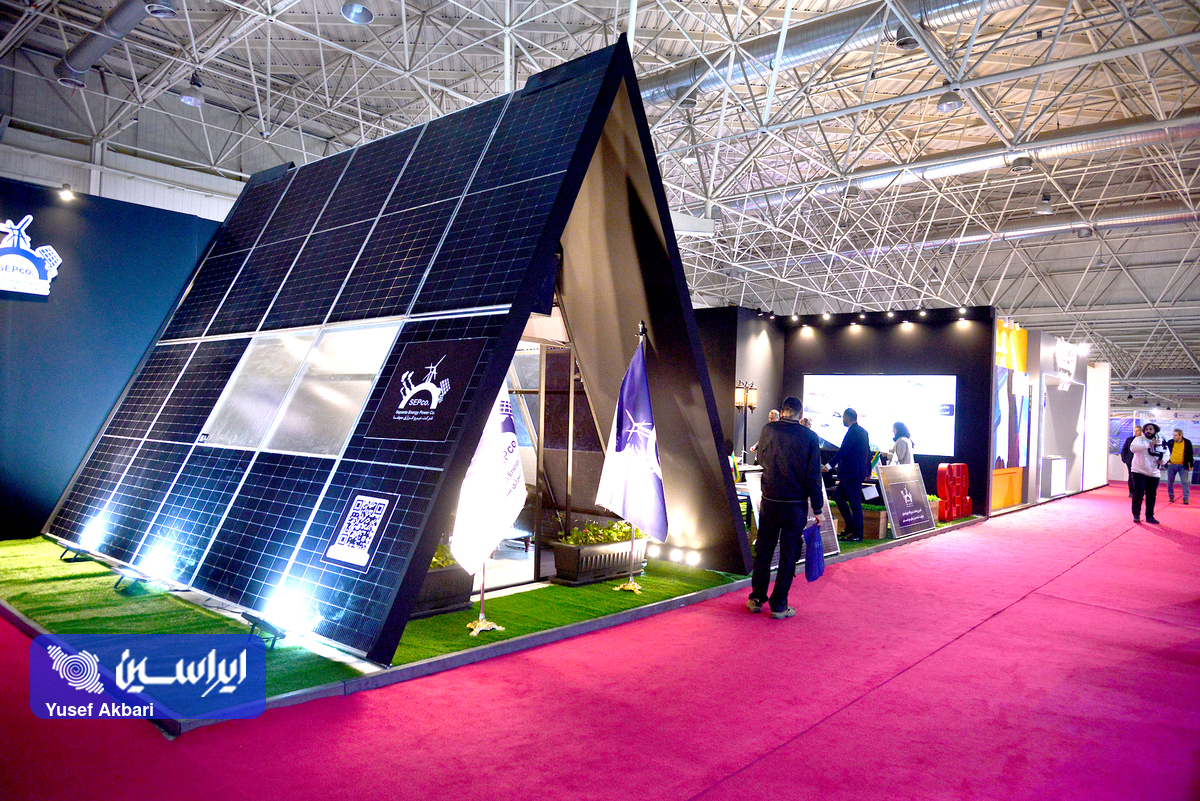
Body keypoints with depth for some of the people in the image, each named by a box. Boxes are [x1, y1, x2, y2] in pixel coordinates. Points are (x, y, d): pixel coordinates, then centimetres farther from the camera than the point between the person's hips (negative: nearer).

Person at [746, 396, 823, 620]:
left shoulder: (768, 430, -2)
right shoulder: (810, 437, -7)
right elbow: (814, 476, -7)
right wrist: (817, 509, 1)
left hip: (770, 502, 2)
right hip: (796, 505, -2)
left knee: (763, 551, 14)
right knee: (788, 555, 7)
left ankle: (757, 598, 24)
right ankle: (778, 605, 12)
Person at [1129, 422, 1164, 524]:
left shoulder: (1160, 442, 10)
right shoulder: (1139, 439, -5)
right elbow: (1133, 448, -24)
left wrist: (1162, 460, -1)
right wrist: (1149, 444, -31)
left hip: (1153, 473, 4)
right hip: (1139, 472, -4)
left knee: (1152, 496, 8)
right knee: (1138, 494, -4)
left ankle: (1149, 516, 19)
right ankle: (1136, 515, 7)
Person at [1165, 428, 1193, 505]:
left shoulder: (1187, 443, -3)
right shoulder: (1170, 442, -1)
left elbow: (1190, 455, 4)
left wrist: (1190, 465, 3)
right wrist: (1167, 461, 0)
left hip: (1183, 466, -1)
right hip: (1171, 465, 2)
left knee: (1185, 482, -4)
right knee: (1170, 482, 7)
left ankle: (1185, 499, -1)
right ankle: (1171, 497, 20)